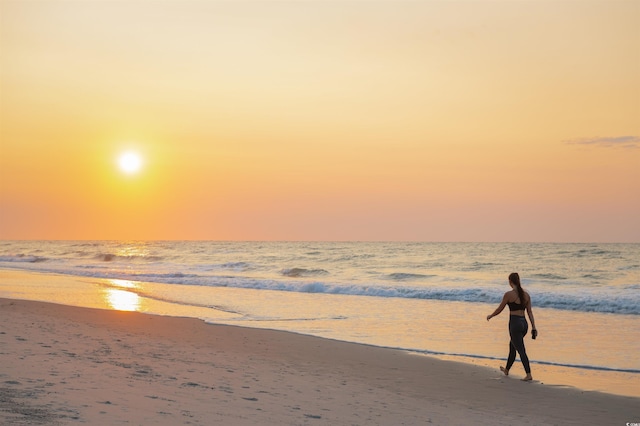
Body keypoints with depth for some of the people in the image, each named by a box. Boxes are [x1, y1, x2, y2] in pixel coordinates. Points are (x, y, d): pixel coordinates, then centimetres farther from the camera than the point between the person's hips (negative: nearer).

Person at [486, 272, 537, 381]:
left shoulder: (508, 294, -11)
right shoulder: (526, 294, 6)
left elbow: (499, 309, -2)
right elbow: (530, 312, 5)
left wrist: (490, 316, 15)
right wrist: (533, 327, 5)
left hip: (515, 323, -7)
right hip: (524, 323, 7)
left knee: (521, 350, -4)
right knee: (512, 345, 24)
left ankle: (529, 375, -8)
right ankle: (507, 370, 38)